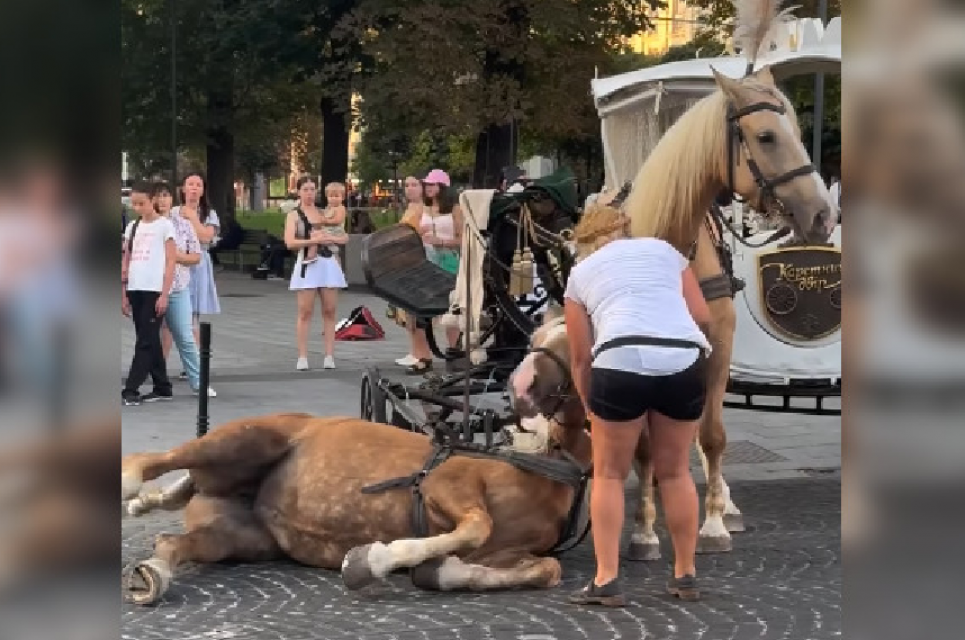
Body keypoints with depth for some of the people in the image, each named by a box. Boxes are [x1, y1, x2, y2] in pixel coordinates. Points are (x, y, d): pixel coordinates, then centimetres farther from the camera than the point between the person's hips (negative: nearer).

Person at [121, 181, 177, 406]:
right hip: (135, 290, 6)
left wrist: (164, 295, -12)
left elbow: (170, 262, -6)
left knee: (146, 341, -8)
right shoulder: (132, 227, 14)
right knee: (150, 341, 10)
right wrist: (123, 293, 11)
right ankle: (162, 388, 17)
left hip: (154, 290, -6)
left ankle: (131, 390, -12)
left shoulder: (165, 226, -2)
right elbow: (126, 263, 16)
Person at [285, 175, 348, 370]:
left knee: (330, 311, 0)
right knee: (305, 312, -5)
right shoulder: (294, 215, 4)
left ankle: (329, 356, 2)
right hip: (308, 264, -4)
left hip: (329, 263, 4)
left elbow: (345, 237, 12)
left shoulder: (325, 212, 15)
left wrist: (329, 237, -8)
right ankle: (302, 357, -4)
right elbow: (290, 242, -11)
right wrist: (313, 241, -19)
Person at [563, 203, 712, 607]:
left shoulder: (581, 273, 24)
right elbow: (703, 317, 22)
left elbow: (581, 357, 23)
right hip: (685, 361, 2)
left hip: (620, 362, -2)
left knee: (609, 474, 15)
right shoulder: (664, 249, 28)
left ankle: (606, 581, 8)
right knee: (675, 472, 21)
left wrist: (589, 407, 35)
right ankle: (686, 575, 26)